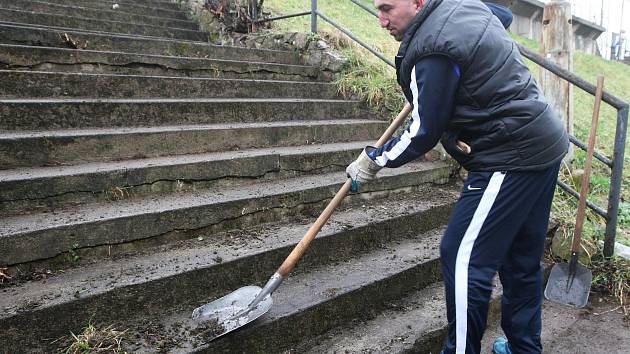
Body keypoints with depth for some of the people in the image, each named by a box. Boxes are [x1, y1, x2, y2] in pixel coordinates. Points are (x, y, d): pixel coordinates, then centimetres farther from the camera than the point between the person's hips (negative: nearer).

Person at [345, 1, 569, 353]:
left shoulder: (432, 53, -20)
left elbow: (424, 133, -15)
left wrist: (373, 159, -2)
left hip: (511, 158, -10)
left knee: (463, 257, -6)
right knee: (521, 258, 17)